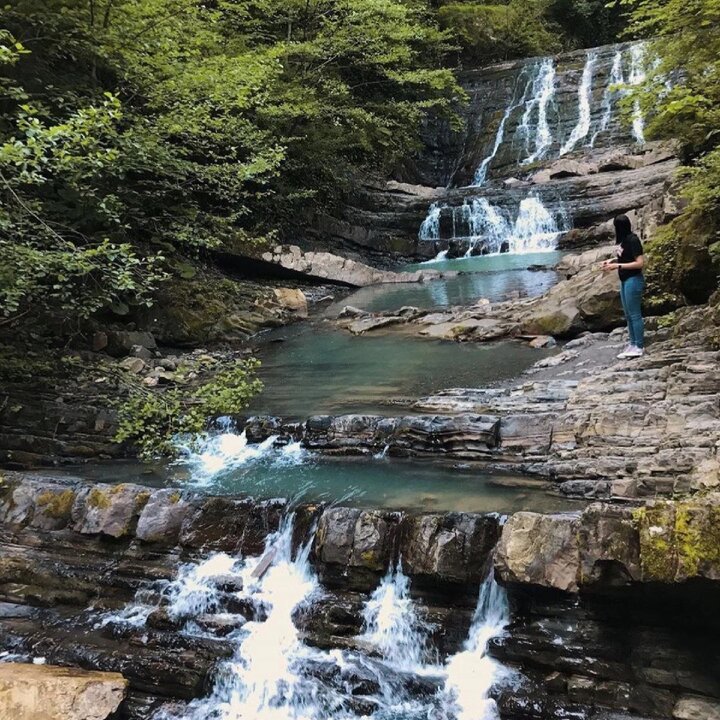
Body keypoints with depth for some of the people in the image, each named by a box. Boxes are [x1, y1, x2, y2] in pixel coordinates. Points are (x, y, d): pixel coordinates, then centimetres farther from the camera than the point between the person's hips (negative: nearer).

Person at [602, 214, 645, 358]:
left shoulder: (633, 240, -18)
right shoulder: (624, 239, 6)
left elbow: (640, 263, -20)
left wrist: (617, 266, -21)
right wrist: (612, 261, 5)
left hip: (633, 280, -9)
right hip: (625, 280, 9)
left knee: (635, 314, -2)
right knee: (628, 315, 15)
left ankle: (640, 347, 6)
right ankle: (633, 344, 24)